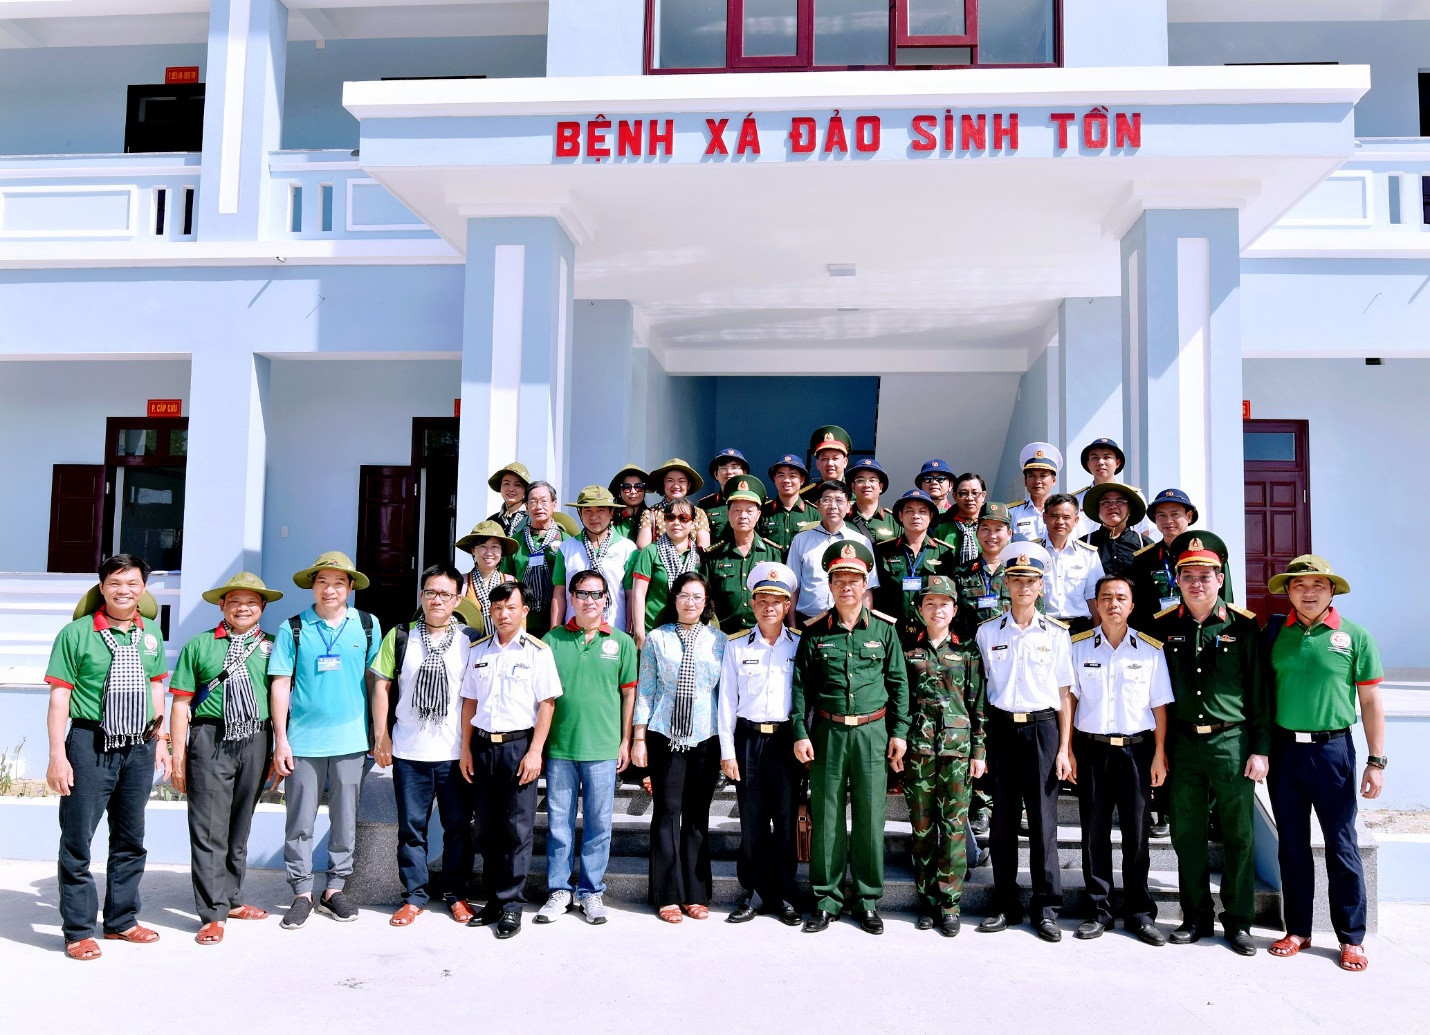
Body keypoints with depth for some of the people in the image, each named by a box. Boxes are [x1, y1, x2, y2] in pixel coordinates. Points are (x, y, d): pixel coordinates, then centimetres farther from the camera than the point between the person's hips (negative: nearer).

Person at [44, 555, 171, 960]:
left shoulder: (151, 632, 6)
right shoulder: (76, 633, -7)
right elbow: (59, 697, -8)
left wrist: (160, 740, 13)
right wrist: (57, 755, -12)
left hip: (139, 748, 5)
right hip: (91, 745, -4)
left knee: (131, 839, 14)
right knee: (77, 839, 1)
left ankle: (121, 919, 28)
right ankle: (78, 930, 14)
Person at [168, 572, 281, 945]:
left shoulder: (271, 647, 10)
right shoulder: (200, 645, 5)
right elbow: (181, 703, 3)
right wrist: (178, 754, -2)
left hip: (255, 742, 2)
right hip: (210, 741, -2)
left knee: (240, 826, 14)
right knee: (209, 829, -3)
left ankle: (232, 899, 27)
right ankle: (213, 914, 3)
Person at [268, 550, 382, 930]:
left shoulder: (367, 625, 4)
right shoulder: (294, 629, 1)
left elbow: (374, 678, 9)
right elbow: (280, 685, 1)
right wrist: (280, 740, -3)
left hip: (351, 741, 1)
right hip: (303, 741, -1)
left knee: (345, 820, 8)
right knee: (300, 822, 5)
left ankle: (334, 889, 22)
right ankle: (302, 893, 17)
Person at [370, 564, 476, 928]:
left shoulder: (471, 641, 3)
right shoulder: (400, 636, 5)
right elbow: (382, 685, 6)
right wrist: (381, 736, 1)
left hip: (456, 752, 0)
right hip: (409, 751, 1)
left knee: (458, 825, 6)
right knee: (411, 826, 8)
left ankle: (455, 892, 20)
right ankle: (415, 895, 20)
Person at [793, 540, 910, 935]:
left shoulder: (884, 629, 2)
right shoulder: (815, 632, 2)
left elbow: (898, 683, 7)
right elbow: (801, 685, 5)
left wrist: (899, 731, 3)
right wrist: (800, 732, -2)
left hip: (872, 732, 0)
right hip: (827, 733, 0)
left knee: (870, 818, 5)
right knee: (826, 817, 5)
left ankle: (868, 899, 19)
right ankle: (827, 898, 18)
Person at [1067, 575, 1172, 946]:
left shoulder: (1150, 649, 3)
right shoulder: (1079, 646, 3)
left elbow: (1159, 706, 4)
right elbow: (1069, 699, 5)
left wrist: (1159, 755, -1)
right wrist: (1067, 751, 0)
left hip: (1136, 749, 0)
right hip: (1092, 748, 1)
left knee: (1137, 832, 3)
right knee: (1094, 832, 5)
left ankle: (1140, 912, 15)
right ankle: (1099, 911, 15)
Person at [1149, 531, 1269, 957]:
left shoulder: (1243, 626, -1)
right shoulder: (1163, 627, 4)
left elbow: (1259, 691, 0)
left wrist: (1260, 749, -3)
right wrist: (1159, 747, 6)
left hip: (1232, 741, -2)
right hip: (1183, 744, 2)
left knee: (1238, 835, 5)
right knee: (1187, 835, 8)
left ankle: (1239, 921, 19)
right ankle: (1196, 917, 22)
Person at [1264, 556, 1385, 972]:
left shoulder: (1355, 636, -2)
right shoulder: (1275, 632, 4)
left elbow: (1371, 702, 1)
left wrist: (1376, 761, -2)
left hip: (1332, 749, -2)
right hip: (1283, 748, 2)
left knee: (1341, 845, 3)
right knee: (1292, 845, 10)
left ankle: (1352, 938, 16)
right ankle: (1298, 929, 22)